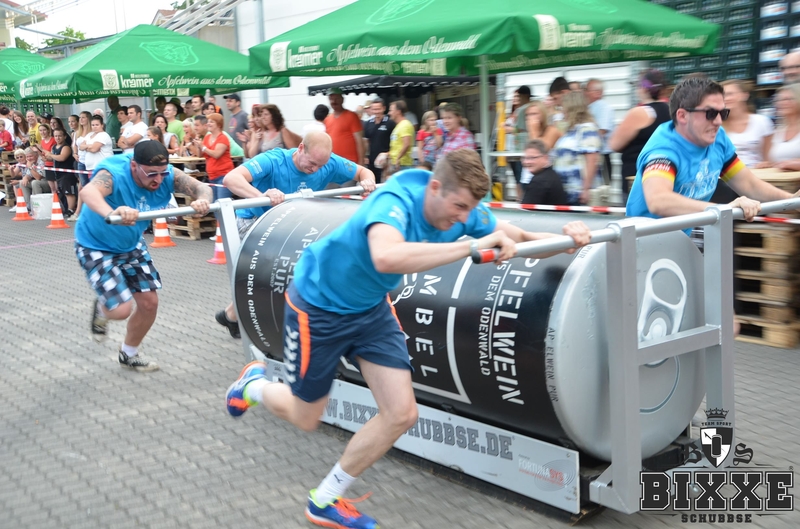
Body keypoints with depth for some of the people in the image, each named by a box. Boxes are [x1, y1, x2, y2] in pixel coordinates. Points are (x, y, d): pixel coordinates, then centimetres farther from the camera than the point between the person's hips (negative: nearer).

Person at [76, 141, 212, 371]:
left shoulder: (166, 175, -21)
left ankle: (129, 354, 32)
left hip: (131, 245, 6)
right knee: (122, 309, -15)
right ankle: (101, 310, 23)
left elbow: (201, 187, -28)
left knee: (149, 302, 6)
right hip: (96, 246, -6)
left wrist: (202, 200, -54)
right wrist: (111, 213, -77)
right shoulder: (113, 173, -36)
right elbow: (88, 191, -56)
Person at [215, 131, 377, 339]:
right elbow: (231, 178, -45)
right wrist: (262, 196, -62)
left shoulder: (330, 164, -17)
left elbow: (363, 171, -3)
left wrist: (367, 181, -28)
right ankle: (231, 315, 4)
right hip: (255, 219, -6)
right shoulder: (273, 160, -32)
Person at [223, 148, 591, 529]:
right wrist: (472, 246, -58)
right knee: (305, 419, 9)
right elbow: (386, 257, -60)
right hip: (318, 302, -6)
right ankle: (254, 383, 45)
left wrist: (564, 237, -26)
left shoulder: (463, 210, -16)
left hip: (370, 308, 7)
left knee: (401, 414, -3)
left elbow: (521, 239, -5)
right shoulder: (396, 201, -38)